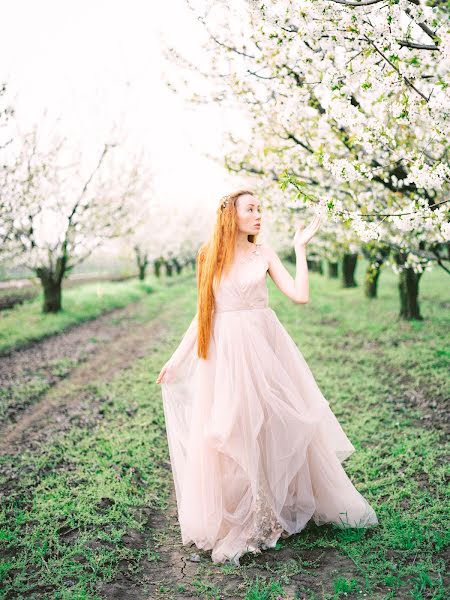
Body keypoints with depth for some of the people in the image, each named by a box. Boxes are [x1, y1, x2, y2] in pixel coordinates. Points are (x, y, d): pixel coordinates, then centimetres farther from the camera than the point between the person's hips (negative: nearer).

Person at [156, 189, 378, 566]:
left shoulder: (264, 253, 3)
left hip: (263, 348, 0)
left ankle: (280, 508, 28)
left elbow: (300, 296, -7)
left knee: (276, 425, 7)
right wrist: (177, 358, 7)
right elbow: (203, 313, 8)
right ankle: (233, 519, 20)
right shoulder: (209, 257, 3)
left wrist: (300, 248, -4)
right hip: (224, 352, 0)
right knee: (226, 433, 2)